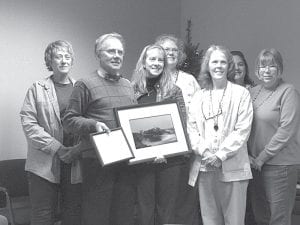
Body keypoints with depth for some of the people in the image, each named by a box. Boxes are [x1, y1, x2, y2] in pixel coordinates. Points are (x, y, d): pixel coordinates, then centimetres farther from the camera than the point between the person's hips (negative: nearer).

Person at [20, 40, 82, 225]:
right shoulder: (37, 88, 6)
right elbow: (28, 123, -3)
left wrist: (79, 148, -13)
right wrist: (57, 148, -12)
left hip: (76, 164, 2)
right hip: (45, 163, -1)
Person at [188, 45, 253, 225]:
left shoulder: (241, 93, 2)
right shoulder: (199, 96, 14)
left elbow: (243, 130, -5)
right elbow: (191, 128, 7)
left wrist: (220, 155, -11)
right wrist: (204, 152, -9)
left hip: (232, 167, -3)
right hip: (204, 167, 3)